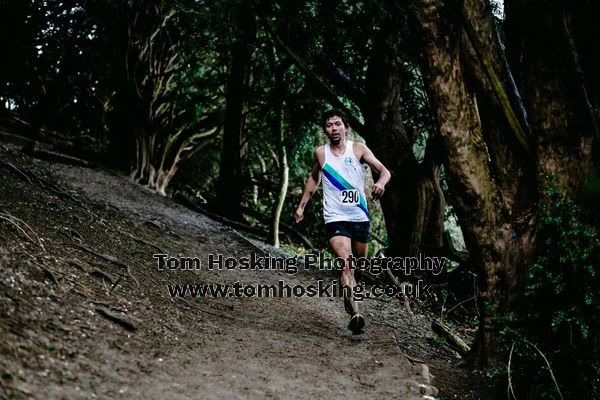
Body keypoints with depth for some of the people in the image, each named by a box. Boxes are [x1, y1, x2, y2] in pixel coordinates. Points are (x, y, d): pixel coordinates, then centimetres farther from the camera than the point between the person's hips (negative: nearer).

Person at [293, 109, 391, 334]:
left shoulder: (358, 149, 0)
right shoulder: (320, 153, 5)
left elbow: (384, 170, -7)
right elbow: (314, 178, 23)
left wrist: (381, 182, -30)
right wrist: (301, 206, 22)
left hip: (360, 217, 2)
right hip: (335, 219, -2)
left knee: (359, 265, 15)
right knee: (345, 264, -21)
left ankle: (349, 298, 46)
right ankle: (354, 314, -31)